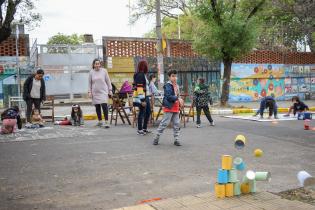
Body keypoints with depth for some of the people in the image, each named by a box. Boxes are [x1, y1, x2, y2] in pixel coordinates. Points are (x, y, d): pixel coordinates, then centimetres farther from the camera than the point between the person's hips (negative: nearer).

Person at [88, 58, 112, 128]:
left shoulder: (104, 71, 1)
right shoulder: (91, 72, 4)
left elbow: (108, 81, 6)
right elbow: (89, 83, 10)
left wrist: (110, 90, 4)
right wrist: (89, 92, 4)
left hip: (103, 91, -2)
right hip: (95, 92, 2)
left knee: (104, 105, -14)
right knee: (97, 107, 7)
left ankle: (106, 122, -12)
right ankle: (100, 121, 20)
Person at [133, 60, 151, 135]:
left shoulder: (143, 75, 14)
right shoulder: (140, 75, -16)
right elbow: (140, 88, -21)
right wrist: (143, 100, -23)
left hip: (146, 97, 10)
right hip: (142, 98, -10)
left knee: (148, 112, 16)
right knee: (142, 113, 0)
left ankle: (144, 128, 28)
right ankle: (139, 130, 11)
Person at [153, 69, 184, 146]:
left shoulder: (176, 86, 15)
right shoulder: (168, 85, -11)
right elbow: (169, 96, -22)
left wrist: (179, 102, 3)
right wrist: (178, 99, -25)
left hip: (175, 107, 8)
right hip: (169, 107, -8)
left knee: (176, 124, 7)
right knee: (164, 123, -4)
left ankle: (176, 139, 13)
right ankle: (156, 138, 7)